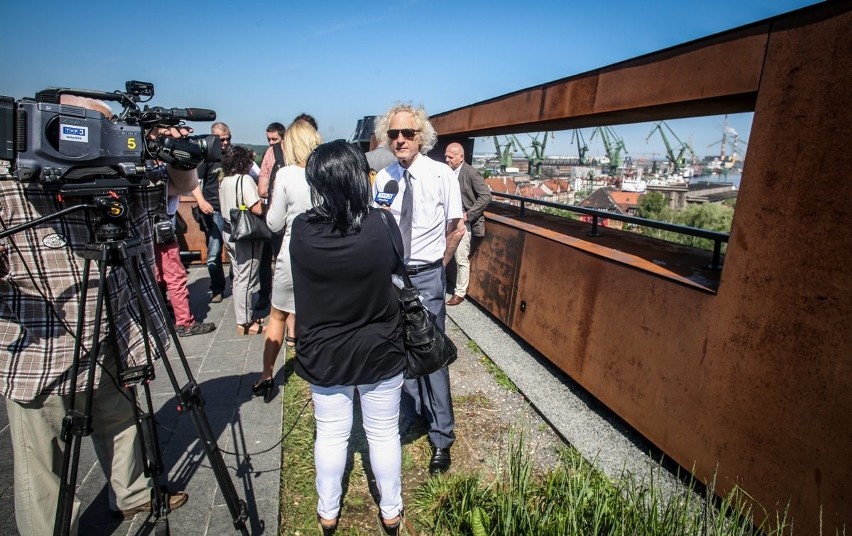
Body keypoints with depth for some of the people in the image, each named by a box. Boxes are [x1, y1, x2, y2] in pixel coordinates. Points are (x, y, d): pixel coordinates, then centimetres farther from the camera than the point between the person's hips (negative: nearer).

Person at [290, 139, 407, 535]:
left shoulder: (301, 230, -15)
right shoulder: (382, 227, -19)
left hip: (323, 355, 2)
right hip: (379, 352, -1)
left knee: (330, 435, 20)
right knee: (384, 434, 18)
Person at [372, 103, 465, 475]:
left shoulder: (441, 174, -9)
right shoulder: (383, 178, 2)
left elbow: (456, 228, -1)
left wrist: (438, 266, 5)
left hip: (427, 276, -4)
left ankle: (442, 438, 20)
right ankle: (407, 413, 40)